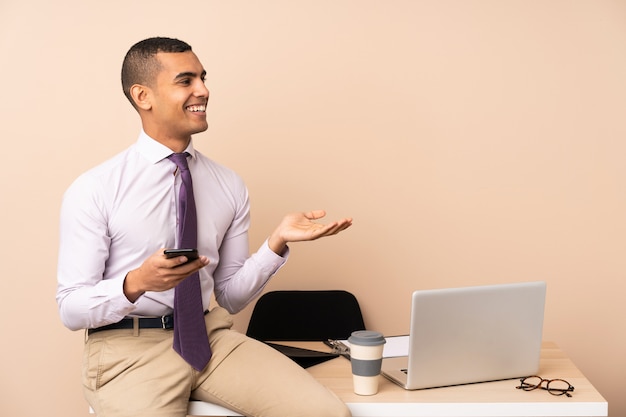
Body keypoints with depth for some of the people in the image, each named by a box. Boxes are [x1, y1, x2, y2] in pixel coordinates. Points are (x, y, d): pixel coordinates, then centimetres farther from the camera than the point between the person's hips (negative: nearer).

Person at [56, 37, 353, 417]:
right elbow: (71, 309, -6)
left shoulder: (230, 186, 5)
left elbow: (230, 297, 9)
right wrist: (136, 283, -25)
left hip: (211, 336, 3)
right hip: (127, 346, -2)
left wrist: (277, 243, -7)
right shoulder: (92, 192, -7)